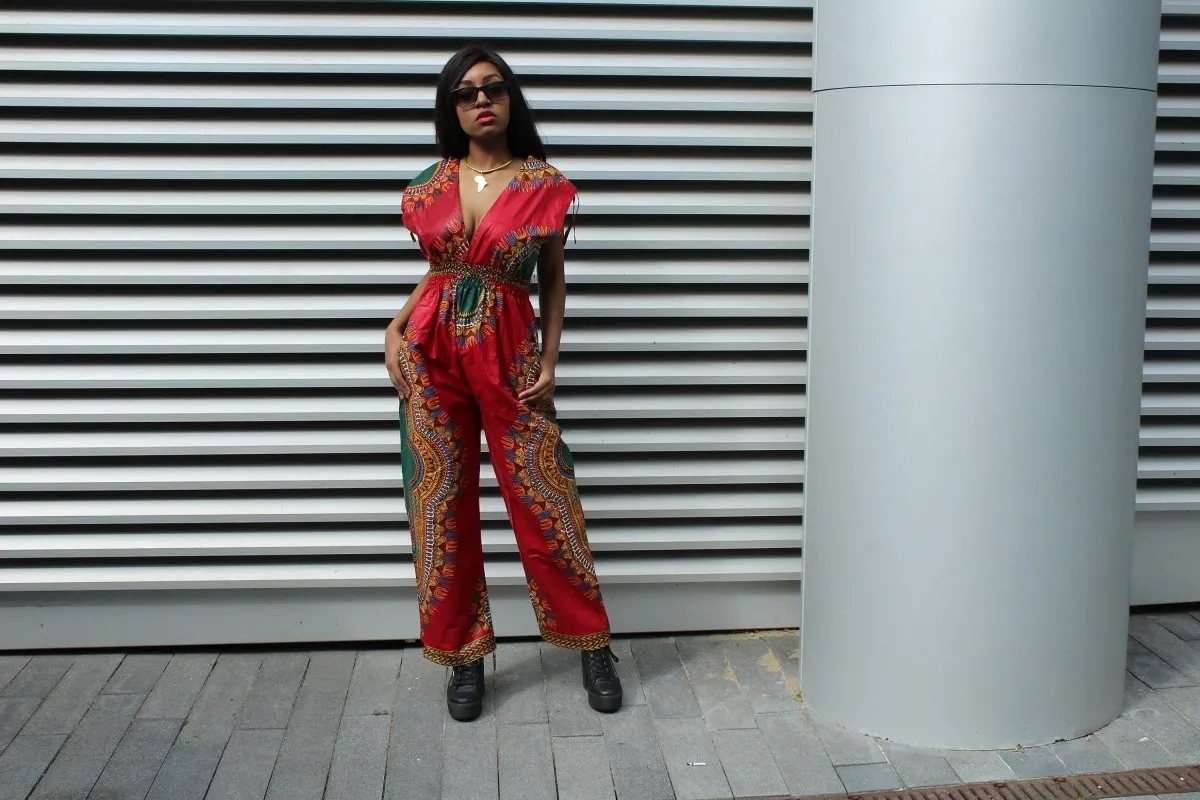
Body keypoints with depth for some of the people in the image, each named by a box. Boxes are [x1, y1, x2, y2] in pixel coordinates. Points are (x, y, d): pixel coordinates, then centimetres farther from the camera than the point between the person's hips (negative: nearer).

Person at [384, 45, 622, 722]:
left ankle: (593, 646, 17)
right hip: (431, 353, 3)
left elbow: (553, 279, 5)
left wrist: (549, 362, -3)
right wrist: (396, 329, 4)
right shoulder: (431, 185, 6)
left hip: (509, 353, -2)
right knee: (441, 506, 5)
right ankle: (465, 653, 19)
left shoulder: (544, 184, -1)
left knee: (544, 500, 1)